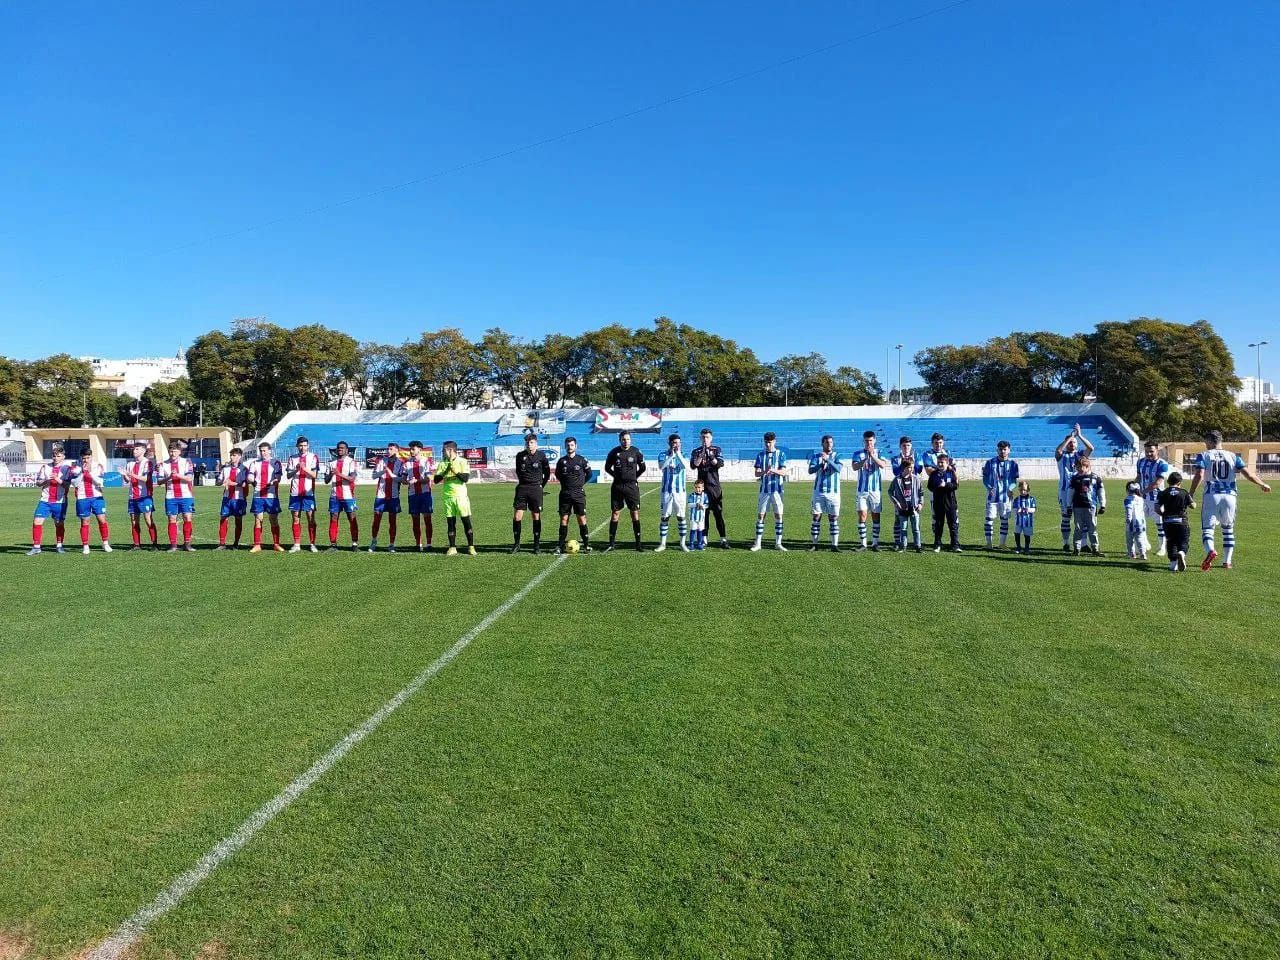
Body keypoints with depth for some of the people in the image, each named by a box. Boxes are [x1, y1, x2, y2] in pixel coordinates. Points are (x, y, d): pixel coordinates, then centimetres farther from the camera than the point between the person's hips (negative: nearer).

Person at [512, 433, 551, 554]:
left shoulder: (541, 456, -1)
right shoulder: (520, 456, 3)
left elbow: (547, 472, 11)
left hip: (536, 488, -1)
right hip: (522, 488, 1)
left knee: (536, 516, 3)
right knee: (517, 516, -5)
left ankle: (537, 545, 11)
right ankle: (516, 544, 7)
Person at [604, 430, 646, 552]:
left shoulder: (636, 451, 0)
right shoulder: (614, 452, 1)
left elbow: (642, 468, 12)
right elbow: (607, 467, 14)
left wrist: (634, 477, 6)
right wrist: (617, 476, 7)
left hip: (632, 486, -1)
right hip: (617, 486, 1)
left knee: (635, 514, -1)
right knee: (615, 514, 2)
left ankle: (638, 544, 5)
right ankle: (611, 543, 9)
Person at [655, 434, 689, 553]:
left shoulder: (682, 456, 6)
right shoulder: (663, 455, 3)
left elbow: (687, 467, -14)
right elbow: (661, 467, -17)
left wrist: (678, 454, -16)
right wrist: (671, 455, -19)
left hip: (680, 491, 1)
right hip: (667, 491, -1)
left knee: (681, 517, 3)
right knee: (664, 517, 1)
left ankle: (683, 543, 12)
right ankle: (662, 544, 9)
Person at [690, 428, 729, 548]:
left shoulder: (717, 450, 8)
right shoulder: (696, 451, 9)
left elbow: (720, 464, -7)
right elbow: (693, 465, -6)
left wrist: (710, 456, -19)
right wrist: (701, 455, -18)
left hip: (714, 485, -1)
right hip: (702, 485, 1)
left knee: (718, 512, -5)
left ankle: (723, 539, -6)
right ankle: (704, 539, 10)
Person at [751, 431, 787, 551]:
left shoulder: (781, 454, 3)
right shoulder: (760, 455, 6)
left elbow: (784, 472, -5)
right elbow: (756, 473, 0)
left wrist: (774, 470, -25)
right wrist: (764, 472, -22)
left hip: (777, 489, -1)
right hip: (764, 489, 1)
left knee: (778, 515, 1)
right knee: (760, 515, 0)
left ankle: (778, 543, 10)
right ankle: (757, 543, 7)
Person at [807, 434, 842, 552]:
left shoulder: (836, 456, 4)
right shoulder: (816, 456, 6)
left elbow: (839, 468, -15)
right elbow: (810, 470, -9)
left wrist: (828, 460, -30)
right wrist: (821, 464, -27)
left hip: (833, 492, -1)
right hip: (819, 491, 1)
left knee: (834, 518, 1)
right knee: (816, 517, 2)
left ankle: (834, 545, 5)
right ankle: (813, 544, 8)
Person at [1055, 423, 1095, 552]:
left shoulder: (1080, 454, 10)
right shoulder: (1061, 455, 4)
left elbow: (1091, 448, -8)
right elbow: (1058, 450, -19)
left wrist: (1079, 435, -15)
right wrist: (1070, 436, -20)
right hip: (1065, 490, -2)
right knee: (1066, 517, 2)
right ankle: (1066, 544, 8)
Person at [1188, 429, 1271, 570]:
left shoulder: (1204, 456, 2)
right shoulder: (1233, 456, 11)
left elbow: (1199, 475, -11)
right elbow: (1247, 473, 4)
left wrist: (1191, 494, -7)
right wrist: (1262, 485, 18)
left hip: (1211, 496, -3)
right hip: (1230, 496, 3)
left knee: (1207, 527, -2)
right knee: (1228, 529, 16)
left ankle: (1210, 551, -31)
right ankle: (1227, 562, 16)